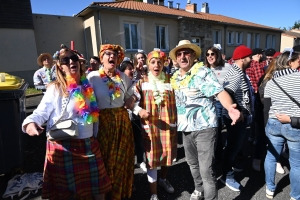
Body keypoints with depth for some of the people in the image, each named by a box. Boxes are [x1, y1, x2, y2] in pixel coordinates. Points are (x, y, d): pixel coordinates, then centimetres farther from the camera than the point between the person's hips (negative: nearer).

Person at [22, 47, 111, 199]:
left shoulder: (87, 86, 5)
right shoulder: (55, 88, -8)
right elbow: (41, 112, -12)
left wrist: (95, 134, 12)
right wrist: (30, 122, -32)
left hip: (88, 144, 4)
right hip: (63, 146, -4)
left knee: (97, 186, 17)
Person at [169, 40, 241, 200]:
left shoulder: (203, 72, -13)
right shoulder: (175, 78, 7)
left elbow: (219, 92, -25)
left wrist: (229, 107, -44)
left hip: (204, 127, -7)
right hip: (186, 128, 7)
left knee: (206, 169, -5)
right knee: (192, 163, 23)